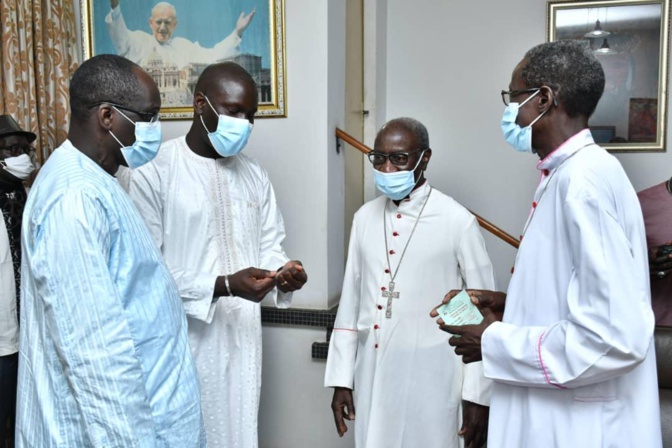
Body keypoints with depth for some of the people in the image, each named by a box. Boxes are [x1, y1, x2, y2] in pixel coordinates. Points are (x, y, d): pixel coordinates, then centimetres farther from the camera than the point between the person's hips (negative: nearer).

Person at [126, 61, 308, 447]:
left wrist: (283, 273, -11)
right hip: (183, 340, -5)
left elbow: (270, 247, 11)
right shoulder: (154, 171, -12)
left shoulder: (255, 175, 8)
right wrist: (222, 285, -24)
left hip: (241, 339, 6)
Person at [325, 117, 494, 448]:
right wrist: (341, 378, 9)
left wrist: (478, 395, -4)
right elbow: (350, 300, 8)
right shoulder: (365, 217, 3)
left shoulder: (458, 222, -12)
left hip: (429, 376, -4)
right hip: (372, 372, 4)